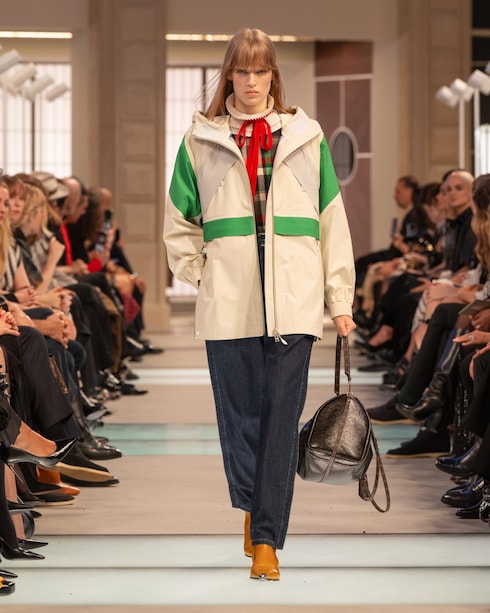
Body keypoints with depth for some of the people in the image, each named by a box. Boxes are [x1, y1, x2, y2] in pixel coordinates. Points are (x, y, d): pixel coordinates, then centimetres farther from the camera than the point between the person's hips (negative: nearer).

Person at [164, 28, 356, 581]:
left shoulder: (305, 137, 9)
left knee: (281, 417, -2)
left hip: (292, 302, 0)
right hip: (227, 304, 0)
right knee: (238, 412, 4)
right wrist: (199, 275, 5)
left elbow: (331, 219, 9)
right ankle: (251, 508, 26)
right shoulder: (201, 140, 9)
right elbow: (180, 222, 16)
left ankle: (267, 538, 0)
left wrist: (340, 297, 5)